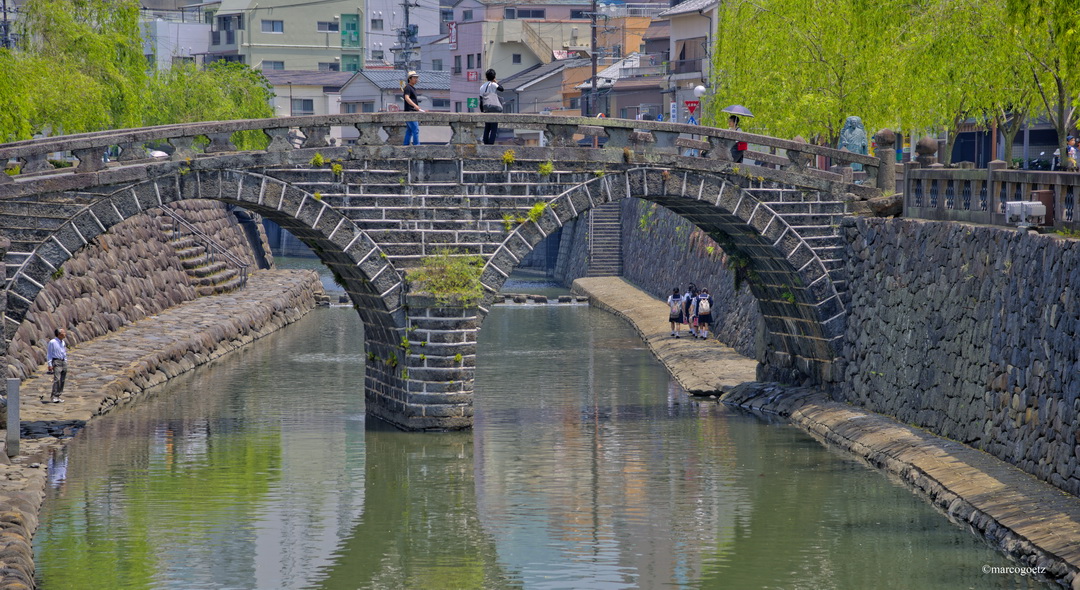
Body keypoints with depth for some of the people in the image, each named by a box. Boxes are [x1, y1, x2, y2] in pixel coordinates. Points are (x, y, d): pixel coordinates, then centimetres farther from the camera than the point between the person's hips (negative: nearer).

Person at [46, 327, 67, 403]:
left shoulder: (63, 342, 15)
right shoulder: (52, 342, -7)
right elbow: (49, 354, -5)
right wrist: (50, 365, -11)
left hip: (63, 362, 7)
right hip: (56, 362, -7)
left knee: (62, 380, 4)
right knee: (57, 379, -17)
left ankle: (58, 396, 9)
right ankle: (54, 397, -19)